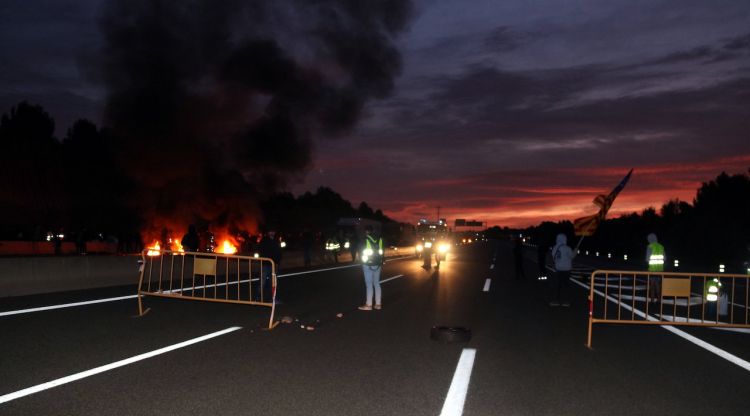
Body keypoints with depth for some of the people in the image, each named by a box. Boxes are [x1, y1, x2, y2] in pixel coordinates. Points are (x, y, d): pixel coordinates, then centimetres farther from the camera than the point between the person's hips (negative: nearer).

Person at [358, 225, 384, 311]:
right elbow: (382, 252, 6)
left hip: (368, 264, -5)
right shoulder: (379, 239, 4)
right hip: (377, 264, 5)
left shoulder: (365, 239, -10)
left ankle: (369, 305, -2)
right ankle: (378, 304, 13)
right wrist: (381, 262, 14)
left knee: (369, 284, -3)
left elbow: (362, 252, -4)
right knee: (376, 283, 11)